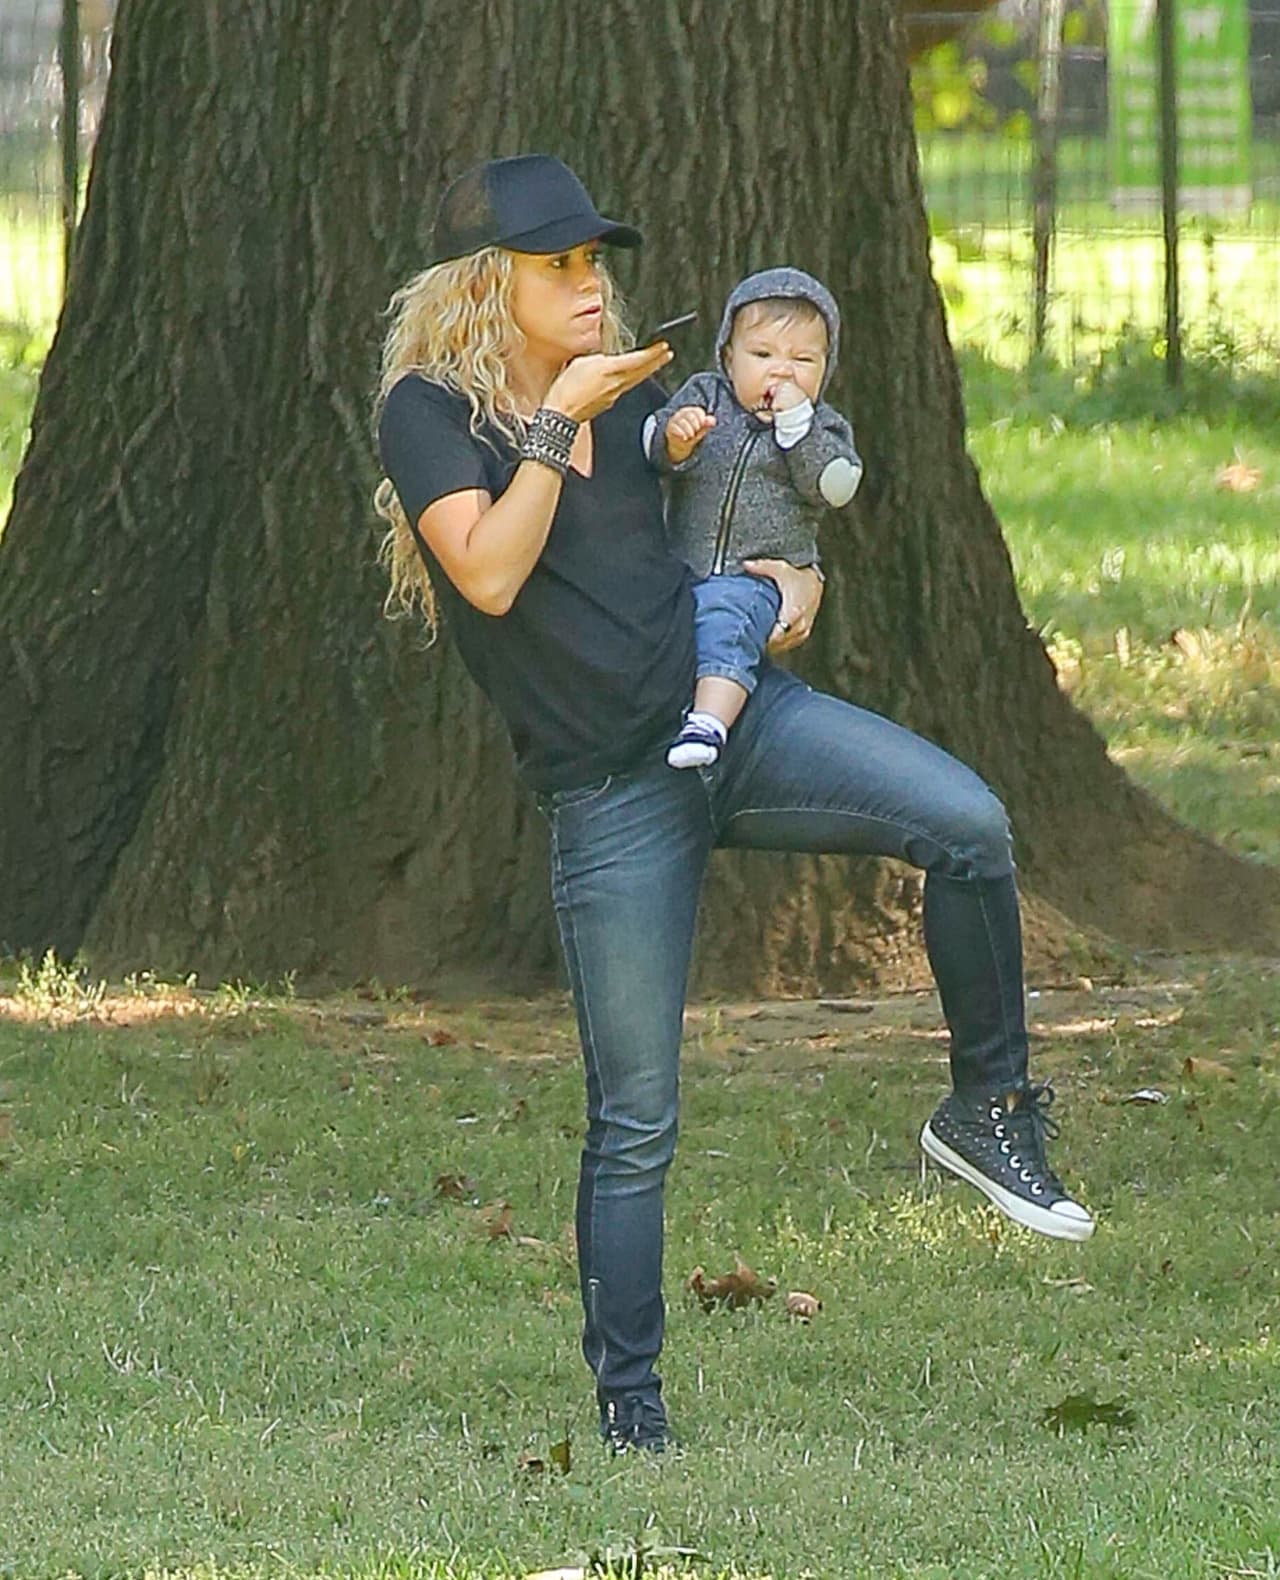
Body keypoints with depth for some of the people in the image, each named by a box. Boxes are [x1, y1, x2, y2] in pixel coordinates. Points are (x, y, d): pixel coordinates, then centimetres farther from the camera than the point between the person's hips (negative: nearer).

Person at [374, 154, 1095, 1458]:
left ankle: (988, 1109, -7)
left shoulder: (631, 393, 13)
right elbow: (489, 574, -18)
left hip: (741, 714, 4)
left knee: (968, 821, -24)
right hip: (609, 793, -4)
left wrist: (798, 583, 2)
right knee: (634, 1121, -3)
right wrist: (558, 417, -16)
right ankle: (628, 1407, 8)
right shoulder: (430, 409, -2)